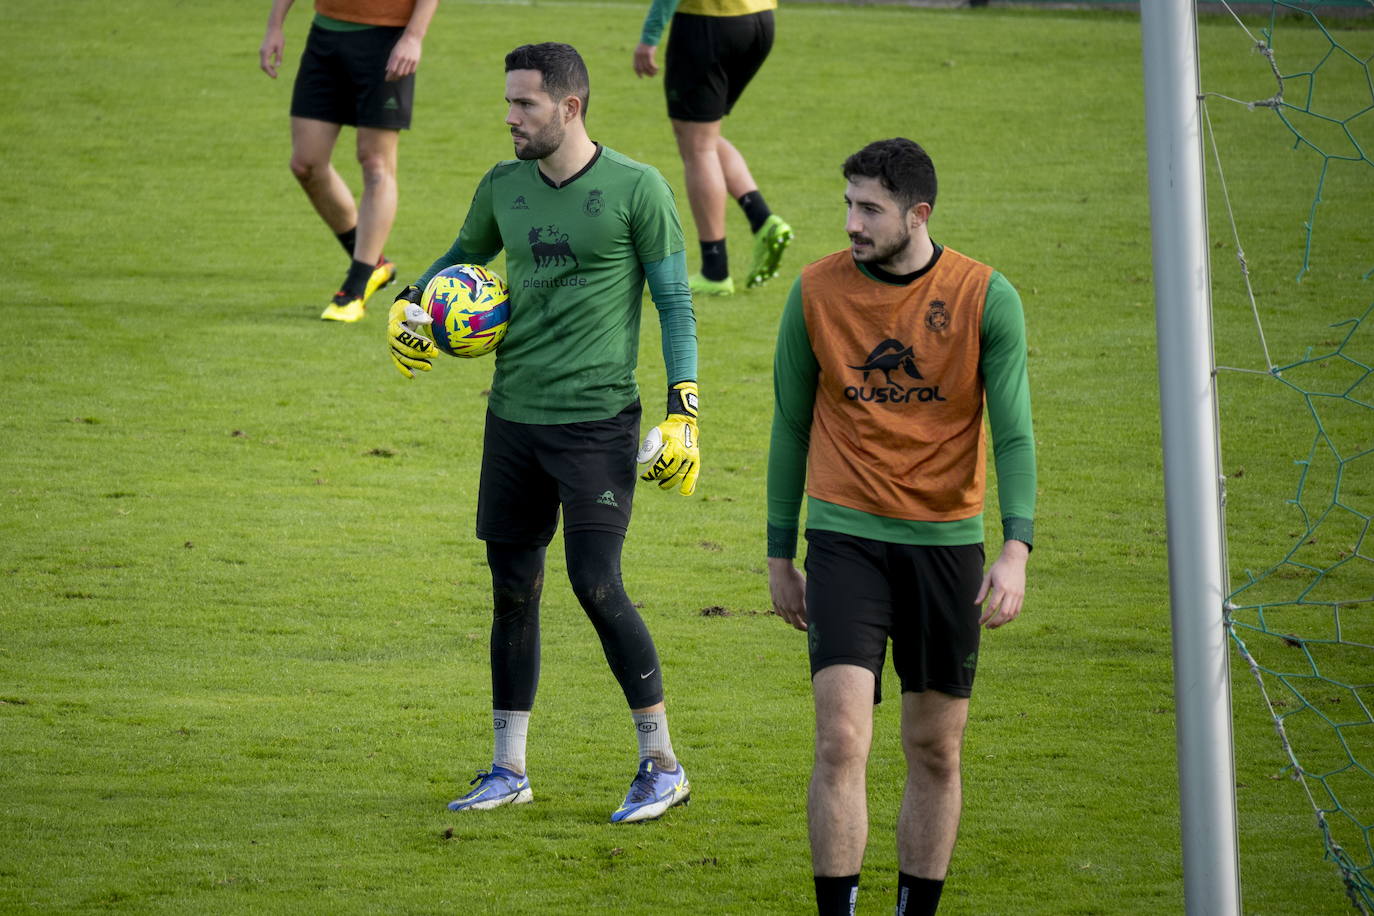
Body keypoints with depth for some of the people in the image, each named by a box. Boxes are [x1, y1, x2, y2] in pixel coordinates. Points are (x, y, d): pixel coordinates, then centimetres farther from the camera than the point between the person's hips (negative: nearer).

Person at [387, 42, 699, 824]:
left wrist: (684, 414, -10)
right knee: (513, 590, 8)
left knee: (597, 585, -12)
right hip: (515, 418, 6)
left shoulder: (636, 189, -7)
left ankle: (663, 766, 0)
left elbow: (677, 304, -4)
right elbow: (462, 258, 26)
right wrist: (409, 306, 7)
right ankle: (509, 770, 18)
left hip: (598, 422, -6)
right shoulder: (504, 188, 8)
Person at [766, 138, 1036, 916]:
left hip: (947, 543, 1)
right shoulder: (817, 292, -2)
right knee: (842, 743, -13)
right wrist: (780, 558, 11)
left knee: (937, 754, 8)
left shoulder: (986, 298, -6)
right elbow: (791, 427, 8)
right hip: (847, 538, -1)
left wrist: (1016, 551, -20)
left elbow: (1014, 433, -7)